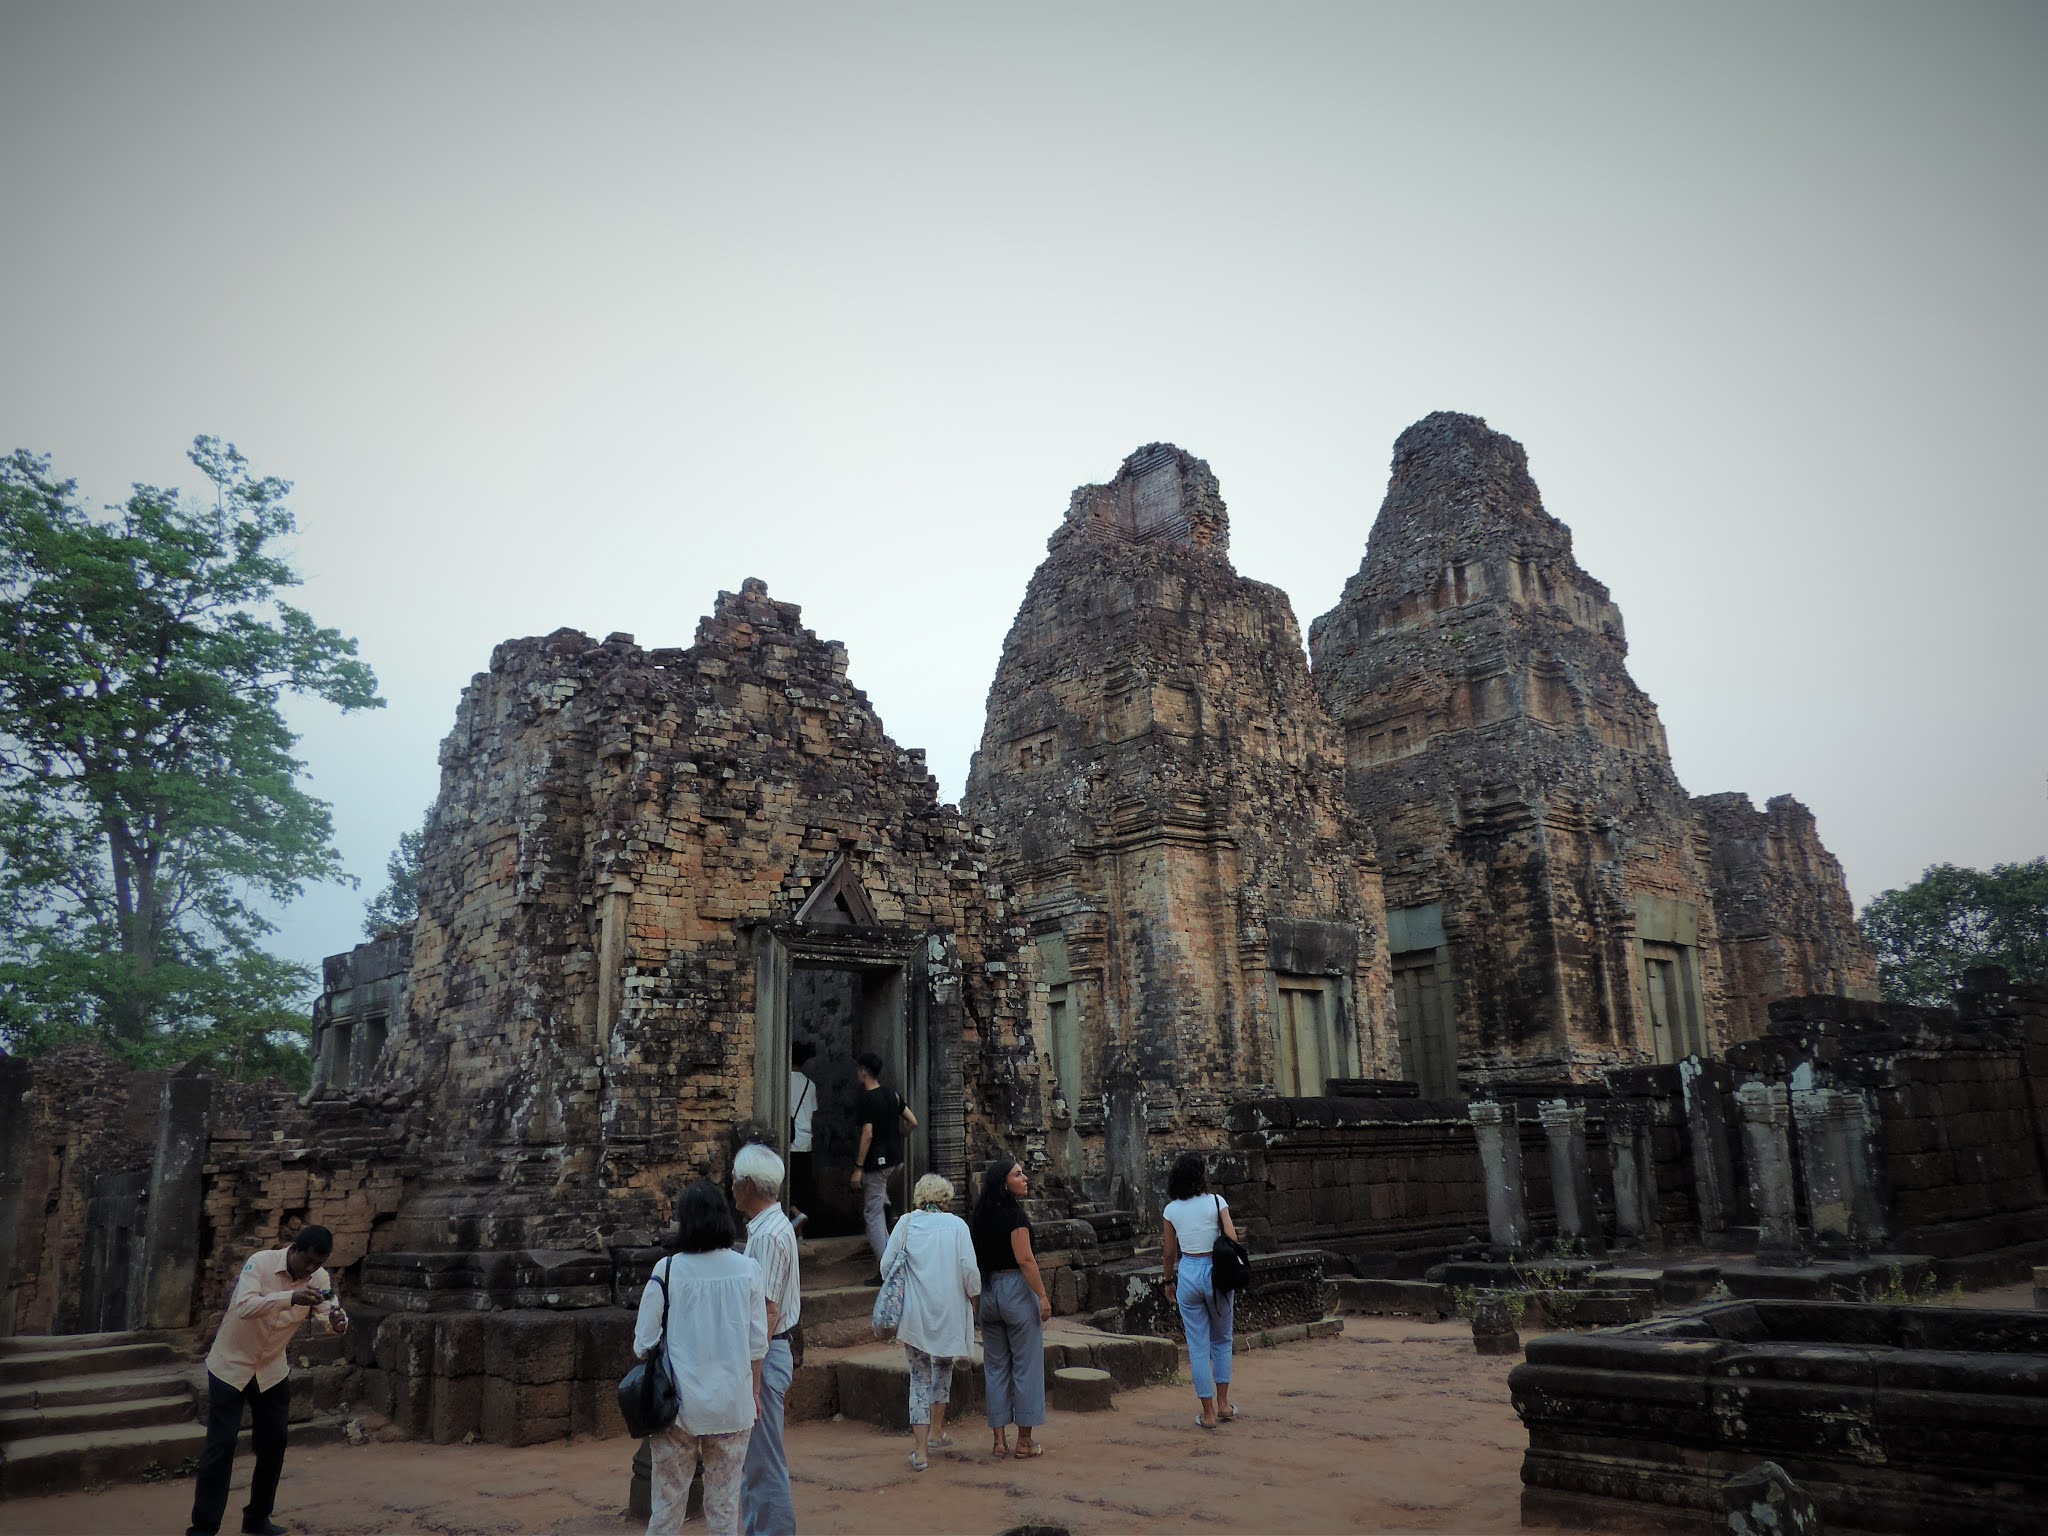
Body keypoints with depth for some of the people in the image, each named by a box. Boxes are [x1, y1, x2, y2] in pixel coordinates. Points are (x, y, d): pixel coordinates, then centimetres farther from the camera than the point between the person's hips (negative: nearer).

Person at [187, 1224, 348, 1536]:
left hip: (272, 1369, 5)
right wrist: (291, 1297, -50)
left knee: (274, 1443, 8)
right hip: (231, 1364, -4)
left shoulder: (319, 1277, -10)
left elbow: (328, 1314, -18)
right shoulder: (261, 1262, -23)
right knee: (221, 1444, -5)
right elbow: (245, 1306, -37)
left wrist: (337, 1320, -41)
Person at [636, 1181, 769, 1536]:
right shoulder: (747, 1270, -6)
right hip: (732, 1402, 1)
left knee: (668, 1499, 12)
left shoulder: (668, 1270, -11)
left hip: (678, 1402, -1)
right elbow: (758, 1342, 0)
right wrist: (754, 1390, 14)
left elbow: (644, 1342, -5)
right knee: (725, 1502, 13)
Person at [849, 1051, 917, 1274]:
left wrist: (858, 1168, -17)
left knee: (873, 1215, 0)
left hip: (877, 1162, -8)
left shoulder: (867, 1099, -16)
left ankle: (884, 1270, -1)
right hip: (896, 1159, 8)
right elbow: (913, 1122, 7)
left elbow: (868, 1134, -21)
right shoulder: (892, 1094, 5)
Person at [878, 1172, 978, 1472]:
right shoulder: (956, 1225, -5)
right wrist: (973, 1294, 9)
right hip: (949, 1311, 0)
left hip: (914, 1313, 0)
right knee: (943, 1367, 24)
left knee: (920, 1375, 9)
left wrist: (900, 1291, 12)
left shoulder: (906, 1223, -3)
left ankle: (921, 1451, 5)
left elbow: (886, 1264, -4)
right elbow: (969, 1268, -9)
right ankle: (936, 1432, 32)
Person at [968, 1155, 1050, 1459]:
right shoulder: (1014, 1212, -15)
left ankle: (999, 1439, 16)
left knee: (995, 1366, 12)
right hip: (1016, 1288, -7)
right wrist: (1042, 1296, -14)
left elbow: (975, 1256, 12)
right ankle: (1025, 1441, 9)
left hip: (988, 1291, 7)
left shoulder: (981, 1213, 7)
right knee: (1026, 1365, 3)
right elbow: (1025, 1258, -18)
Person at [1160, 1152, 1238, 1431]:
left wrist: (1168, 1280, 20)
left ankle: (1209, 1412, 10)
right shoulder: (1216, 1202, -8)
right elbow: (1232, 1241, -11)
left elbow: (1169, 1253, 6)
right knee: (1222, 1340, 19)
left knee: (1198, 1346, 8)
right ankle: (1223, 1404, 20)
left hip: (1188, 1274, 1)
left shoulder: (1171, 1210, 0)